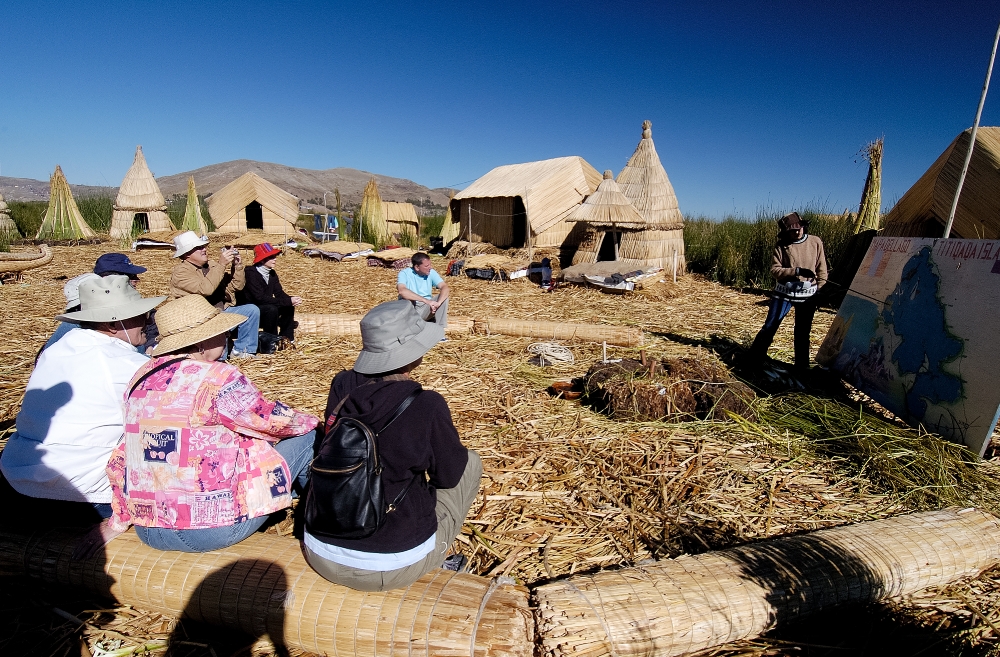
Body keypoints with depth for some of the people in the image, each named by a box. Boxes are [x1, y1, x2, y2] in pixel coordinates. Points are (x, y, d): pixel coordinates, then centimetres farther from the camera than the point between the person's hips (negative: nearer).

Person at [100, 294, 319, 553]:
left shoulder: (140, 378, 3)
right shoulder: (218, 377, -17)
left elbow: (122, 458, 10)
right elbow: (275, 421, -6)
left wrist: (118, 521, 19)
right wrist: (312, 422, 13)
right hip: (212, 529, -8)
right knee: (306, 435, 5)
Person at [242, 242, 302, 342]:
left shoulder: (272, 273, 4)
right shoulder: (251, 273, -21)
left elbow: (279, 293, 1)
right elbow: (261, 298, -29)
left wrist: (291, 300, -23)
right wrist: (288, 301, -32)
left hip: (265, 309, 8)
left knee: (289, 306, -6)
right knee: (271, 309, -32)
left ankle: (286, 339, 2)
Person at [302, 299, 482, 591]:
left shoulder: (342, 385, -7)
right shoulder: (427, 405, -21)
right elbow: (448, 476, -4)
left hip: (321, 555, 5)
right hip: (394, 566, -5)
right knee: (470, 462, 13)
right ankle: (435, 560, 23)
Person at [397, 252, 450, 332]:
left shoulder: (431, 272, -3)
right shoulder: (404, 273, -14)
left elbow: (444, 287, -17)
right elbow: (401, 290, -35)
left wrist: (438, 303, -37)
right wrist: (426, 300, -41)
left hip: (426, 309, 3)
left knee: (444, 297, -21)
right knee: (405, 298, -33)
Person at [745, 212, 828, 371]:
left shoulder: (816, 242, 2)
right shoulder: (781, 246, -4)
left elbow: (821, 269, 5)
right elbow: (774, 270, -10)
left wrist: (820, 291, 0)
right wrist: (797, 271, -21)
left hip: (808, 295, 2)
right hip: (784, 293, -2)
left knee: (803, 332, 11)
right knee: (770, 327, 1)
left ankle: (802, 365, 24)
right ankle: (753, 359, 10)